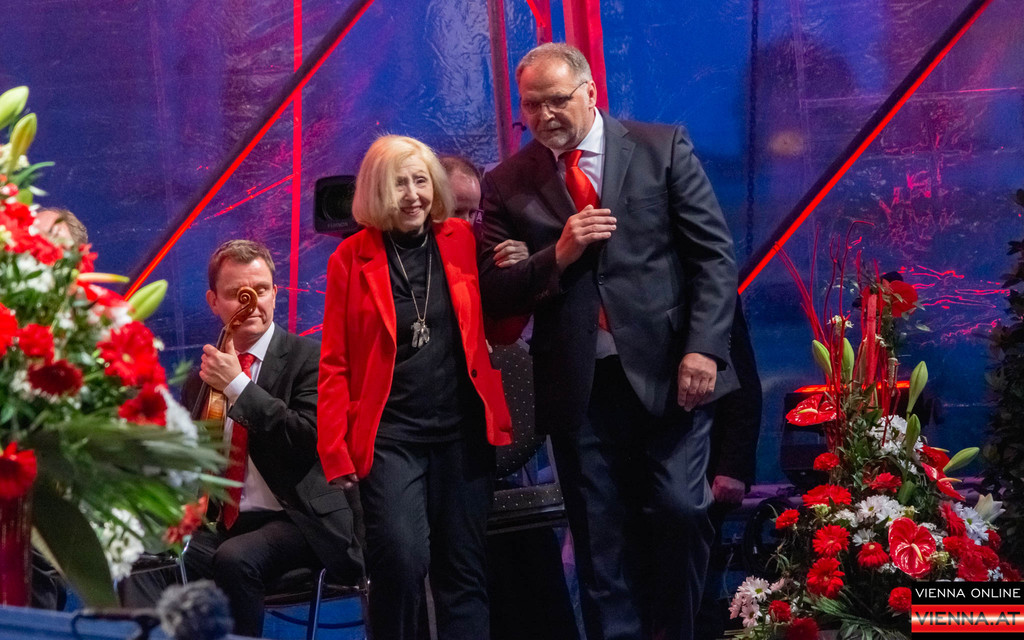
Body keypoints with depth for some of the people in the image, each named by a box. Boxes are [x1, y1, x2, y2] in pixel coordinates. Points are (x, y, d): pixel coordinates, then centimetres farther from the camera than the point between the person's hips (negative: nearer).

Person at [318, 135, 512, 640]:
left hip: (462, 430, 3)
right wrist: (335, 449, -6)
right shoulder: (352, 257, 0)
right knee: (402, 560, -20)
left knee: (464, 570, 6)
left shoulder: (462, 241, 6)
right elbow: (335, 362, 1)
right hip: (390, 435, -3)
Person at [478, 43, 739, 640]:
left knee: (679, 512, -4)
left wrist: (704, 348, -10)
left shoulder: (663, 147, 3)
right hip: (579, 386, 2)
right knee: (600, 540, 6)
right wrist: (557, 255, -13)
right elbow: (494, 292, 4)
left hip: (667, 372, -1)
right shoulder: (507, 184, 7)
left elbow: (714, 253, 0)